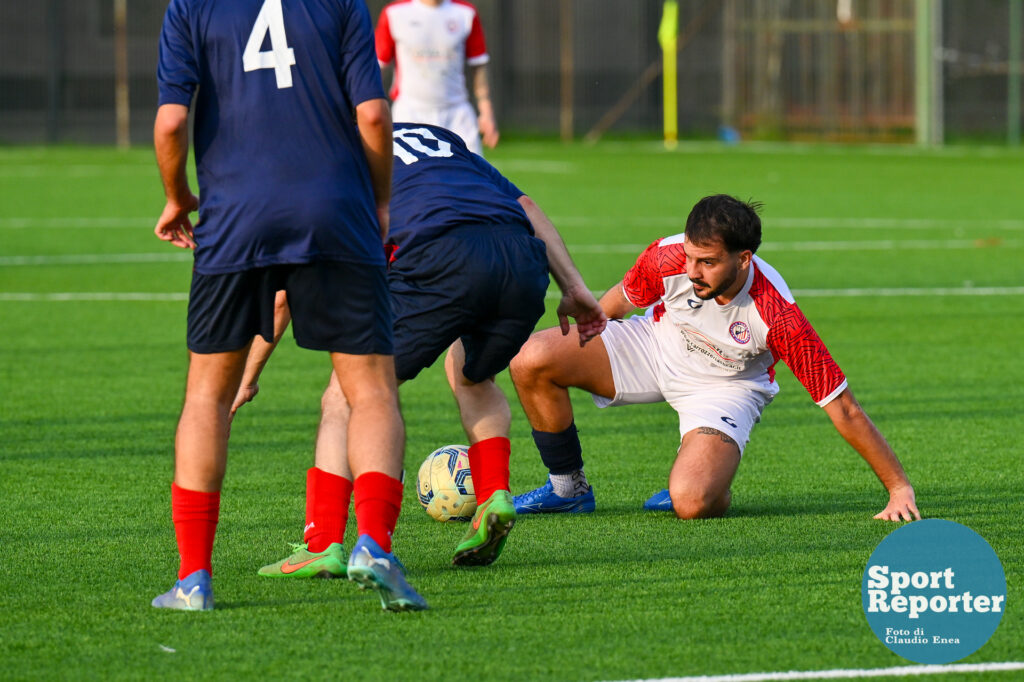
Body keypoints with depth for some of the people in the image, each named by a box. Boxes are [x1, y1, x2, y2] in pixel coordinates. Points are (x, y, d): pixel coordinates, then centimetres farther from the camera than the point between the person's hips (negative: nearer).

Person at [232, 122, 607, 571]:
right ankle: (494, 494, 14)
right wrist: (573, 287, 23)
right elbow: (526, 208, 27)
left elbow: (283, 293, 24)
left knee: (349, 393, 9)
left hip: (439, 262, -5)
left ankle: (323, 546, -1)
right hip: (524, 262, 5)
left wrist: (247, 380, 31)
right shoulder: (445, 141, 39)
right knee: (472, 377, 34)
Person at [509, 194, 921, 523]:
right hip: (654, 346, 4)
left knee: (692, 503, -32)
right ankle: (568, 487, 5)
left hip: (726, 387, -3)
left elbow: (843, 409, -29)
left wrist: (900, 489, -27)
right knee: (532, 359, -18)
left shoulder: (778, 318, -35)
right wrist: (578, 354, 10)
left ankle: (714, 488, 9)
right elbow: (620, 299, -2)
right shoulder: (668, 258, -28)